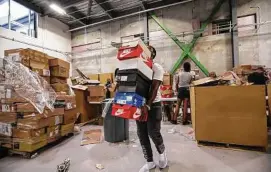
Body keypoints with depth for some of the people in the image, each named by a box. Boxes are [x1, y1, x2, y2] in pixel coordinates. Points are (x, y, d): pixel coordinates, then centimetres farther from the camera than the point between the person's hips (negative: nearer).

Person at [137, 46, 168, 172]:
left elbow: (154, 88, -18)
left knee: (153, 132, -2)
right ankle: (150, 162, 28)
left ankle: (162, 152, 33)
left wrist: (148, 106, -28)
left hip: (153, 104, -5)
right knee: (141, 134, 8)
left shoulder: (157, 68, -7)